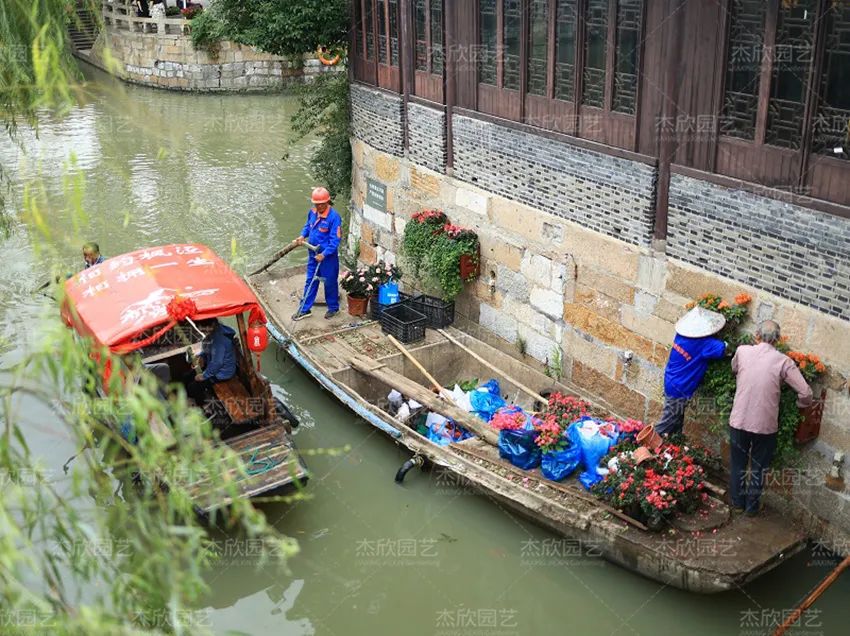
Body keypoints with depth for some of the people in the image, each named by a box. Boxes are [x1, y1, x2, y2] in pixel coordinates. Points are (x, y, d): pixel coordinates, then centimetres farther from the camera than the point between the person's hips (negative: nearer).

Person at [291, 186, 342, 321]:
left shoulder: (334, 217, -23)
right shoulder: (312, 212, -1)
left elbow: (335, 240, -23)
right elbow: (308, 225, 19)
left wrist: (324, 254, -27)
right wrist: (303, 236, 0)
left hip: (328, 256, -6)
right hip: (313, 253, 6)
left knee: (329, 282, 10)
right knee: (310, 281, 14)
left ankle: (333, 308, 29)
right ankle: (304, 309, 23)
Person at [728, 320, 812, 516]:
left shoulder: (742, 351, -5)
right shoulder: (783, 361, -10)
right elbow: (806, 393, -12)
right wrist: (800, 405, 8)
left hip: (739, 420, 1)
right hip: (765, 424, -1)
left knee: (738, 463, 20)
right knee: (758, 467, 18)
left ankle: (737, 502, 33)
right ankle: (752, 506, 29)